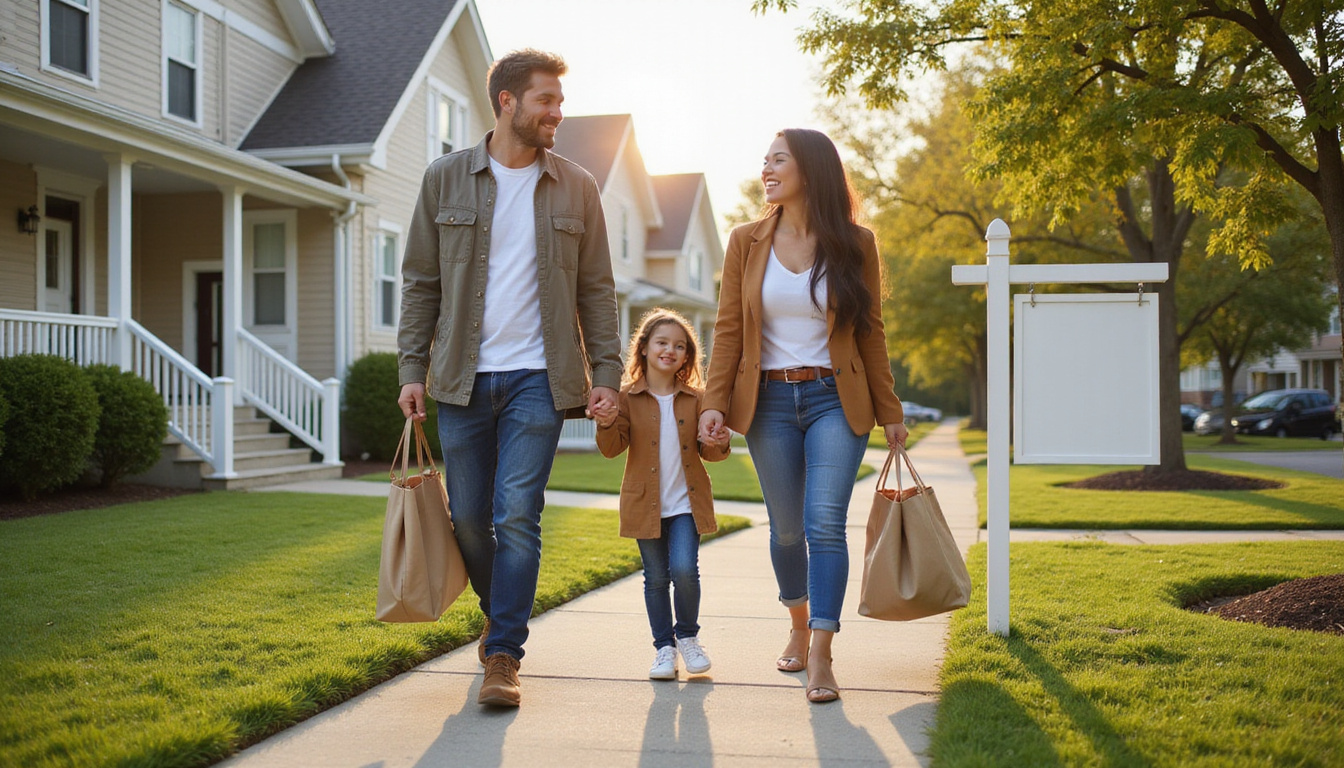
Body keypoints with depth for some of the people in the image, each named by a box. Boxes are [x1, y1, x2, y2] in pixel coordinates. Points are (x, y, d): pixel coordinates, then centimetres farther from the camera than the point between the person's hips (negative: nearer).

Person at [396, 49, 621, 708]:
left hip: (537, 377, -1)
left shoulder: (575, 188, 7)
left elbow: (596, 290, 8)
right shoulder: (445, 179, 5)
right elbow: (421, 282, 7)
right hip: (462, 377, 1)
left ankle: (503, 655, 2)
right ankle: (499, 612, 36)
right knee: (469, 518, 9)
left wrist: (606, 372, 0)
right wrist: (412, 369, 0)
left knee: (517, 517, -7)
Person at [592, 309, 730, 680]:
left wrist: (717, 446, -16)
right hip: (646, 503, 0)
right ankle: (664, 647, 20)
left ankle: (687, 636, 12)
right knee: (656, 577, 6)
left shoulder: (694, 399, 3)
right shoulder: (628, 397, -1)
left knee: (684, 569, -12)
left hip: (686, 501, 0)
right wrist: (607, 425, -27)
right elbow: (613, 448, -6)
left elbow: (706, 449, 7)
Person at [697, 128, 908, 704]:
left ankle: (821, 657, -8)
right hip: (769, 401, 2)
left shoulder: (854, 244, 0)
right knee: (787, 527, 9)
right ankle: (799, 627, 33)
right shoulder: (747, 242, 4)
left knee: (824, 522, -13)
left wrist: (889, 411, 6)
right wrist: (714, 402, -6)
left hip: (835, 400, -2)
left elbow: (870, 333, 5)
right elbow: (729, 329, 3)